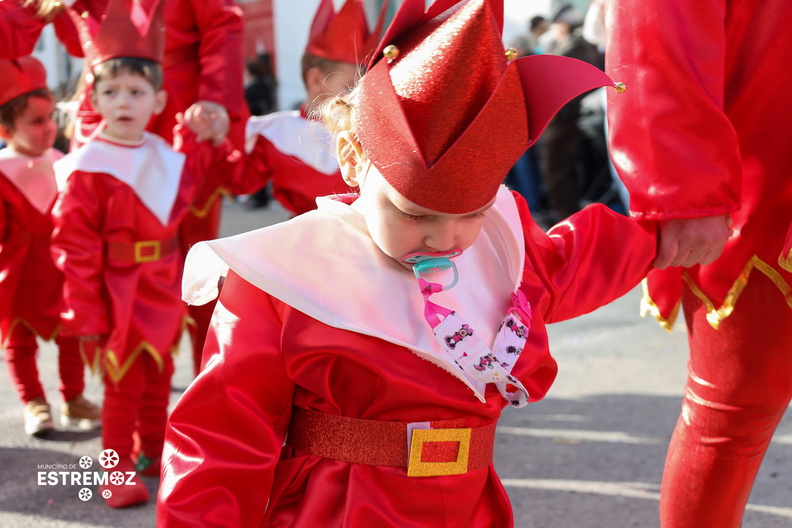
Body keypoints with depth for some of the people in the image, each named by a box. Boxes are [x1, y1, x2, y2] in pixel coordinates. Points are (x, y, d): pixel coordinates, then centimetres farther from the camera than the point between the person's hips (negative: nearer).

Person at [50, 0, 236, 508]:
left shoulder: (169, 156, 4)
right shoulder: (87, 170, -16)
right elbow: (75, 249, -17)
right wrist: (87, 317, -18)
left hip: (163, 293, 7)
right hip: (117, 298, -6)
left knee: (158, 376, 18)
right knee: (124, 383, 1)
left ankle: (152, 452, 36)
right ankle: (118, 473, 14)